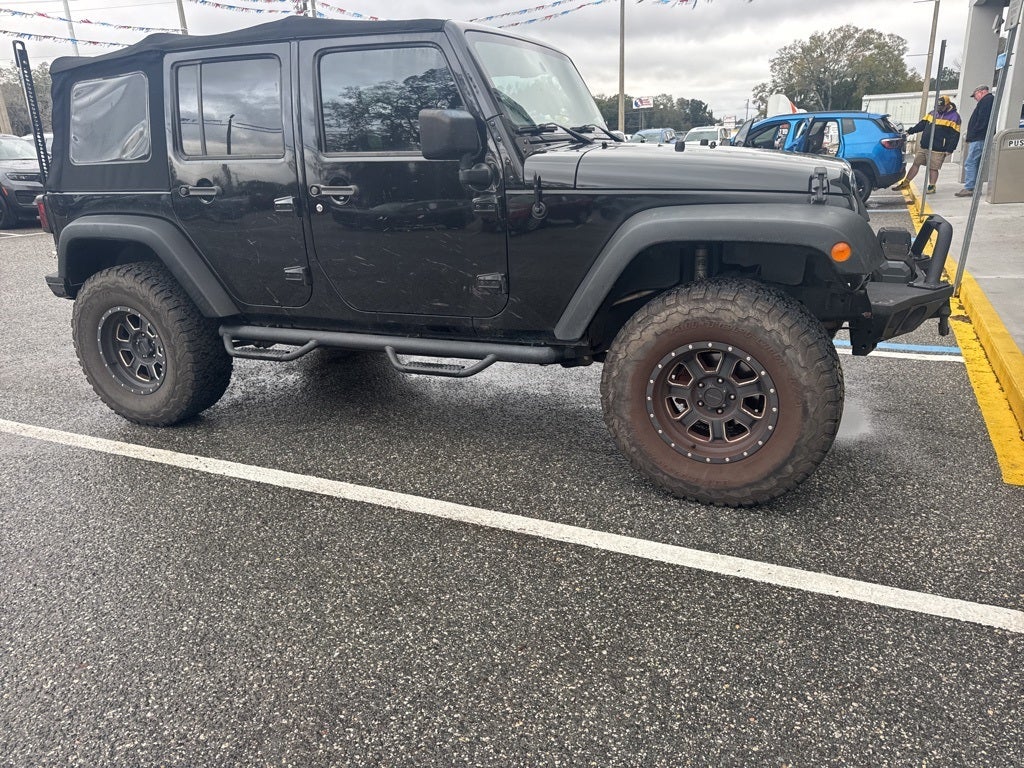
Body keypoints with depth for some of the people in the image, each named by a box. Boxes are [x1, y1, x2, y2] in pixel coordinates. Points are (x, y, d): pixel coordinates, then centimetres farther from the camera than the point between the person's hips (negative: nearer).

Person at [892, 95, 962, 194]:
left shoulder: (954, 117, -7)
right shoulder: (933, 113, 11)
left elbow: (955, 135, -9)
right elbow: (922, 124, 17)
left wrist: (949, 150, -14)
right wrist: (910, 131, 4)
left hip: (938, 150, -6)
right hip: (923, 146, 6)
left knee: (933, 168, 0)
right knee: (915, 164, 8)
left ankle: (932, 186, 13)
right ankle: (905, 183, 14)